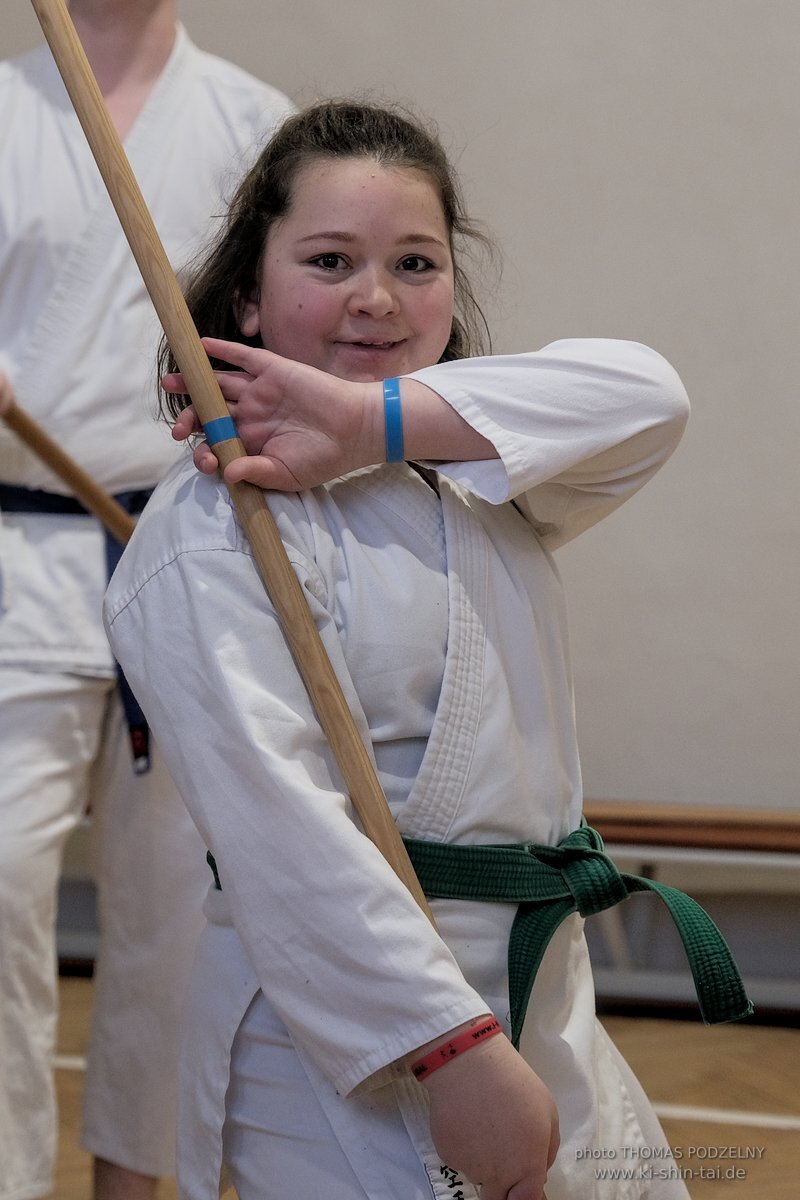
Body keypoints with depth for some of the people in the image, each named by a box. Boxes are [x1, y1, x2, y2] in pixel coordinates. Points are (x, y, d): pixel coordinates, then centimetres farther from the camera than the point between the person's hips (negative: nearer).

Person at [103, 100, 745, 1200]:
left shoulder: (472, 471, 9)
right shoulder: (212, 533, -16)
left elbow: (646, 397, -10)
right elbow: (274, 824, -24)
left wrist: (374, 420, -20)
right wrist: (453, 1050, -28)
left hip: (539, 1004, 8)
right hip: (342, 1044, -8)